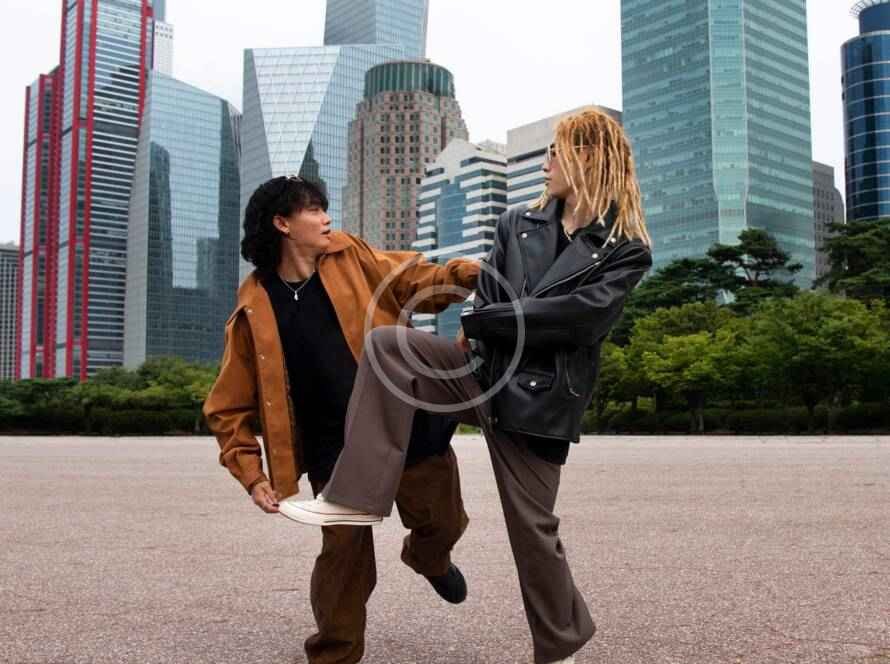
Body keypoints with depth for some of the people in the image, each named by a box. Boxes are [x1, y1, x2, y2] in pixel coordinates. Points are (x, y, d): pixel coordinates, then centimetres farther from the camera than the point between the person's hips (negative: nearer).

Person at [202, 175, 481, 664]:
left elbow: (415, 280, 1)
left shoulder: (353, 259, 2)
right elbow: (228, 408, 0)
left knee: (443, 524, 15)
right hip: (338, 452, -2)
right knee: (345, 558, -1)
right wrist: (252, 476, -8)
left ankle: (428, 559, 53)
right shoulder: (254, 311, -5)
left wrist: (476, 273, -18)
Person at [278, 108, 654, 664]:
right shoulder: (517, 225, 13)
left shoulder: (627, 250, -2)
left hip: (538, 396, -4)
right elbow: (487, 299, 12)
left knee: (533, 525, 1)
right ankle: (357, 497, -19)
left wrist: (484, 320, -12)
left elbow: (583, 314, -16)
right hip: (483, 369, 4)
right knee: (388, 345, -18)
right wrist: (479, 336, -10)